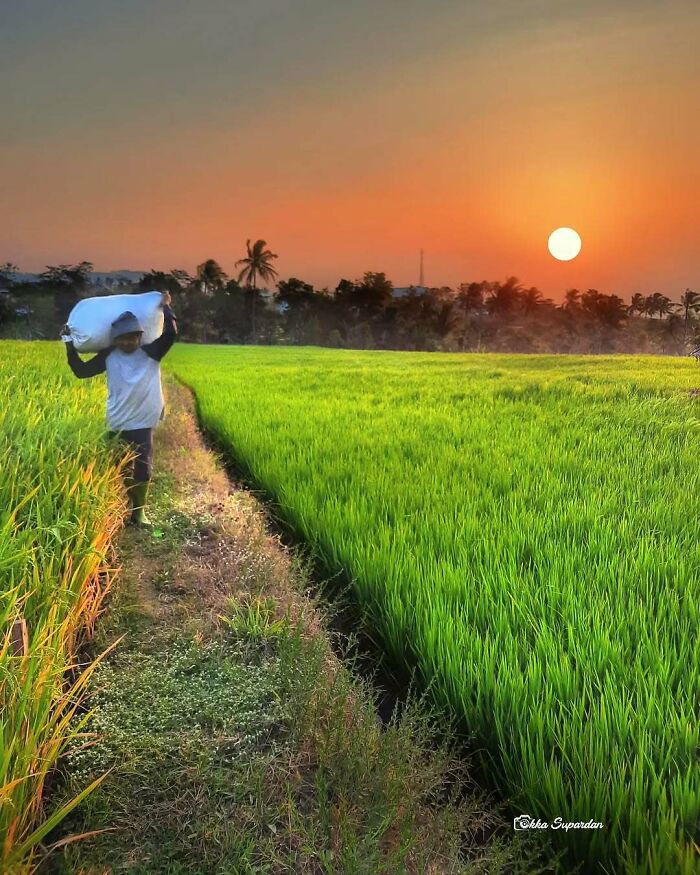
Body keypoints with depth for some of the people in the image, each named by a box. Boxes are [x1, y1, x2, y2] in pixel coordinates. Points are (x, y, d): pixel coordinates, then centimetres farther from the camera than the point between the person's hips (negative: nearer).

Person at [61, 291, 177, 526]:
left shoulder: (150, 354, -5)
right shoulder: (109, 357, 0)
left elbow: (170, 334, -16)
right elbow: (81, 371, 3)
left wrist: (165, 308, -13)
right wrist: (70, 346, -3)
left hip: (143, 424, -1)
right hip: (117, 425, 1)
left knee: (143, 470, 5)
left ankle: (139, 510, 22)